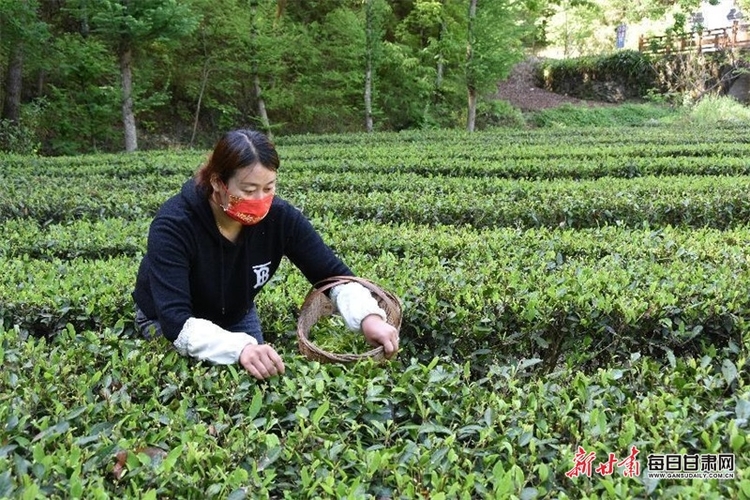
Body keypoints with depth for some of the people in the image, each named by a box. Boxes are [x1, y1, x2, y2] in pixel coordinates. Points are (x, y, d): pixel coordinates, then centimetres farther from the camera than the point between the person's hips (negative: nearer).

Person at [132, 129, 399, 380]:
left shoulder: (280, 216, -27)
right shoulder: (173, 225, -37)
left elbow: (333, 274, -20)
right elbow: (176, 322, -44)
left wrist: (368, 315, -41)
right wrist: (239, 348, -62)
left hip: (237, 315, 4)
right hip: (166, 322, -3)